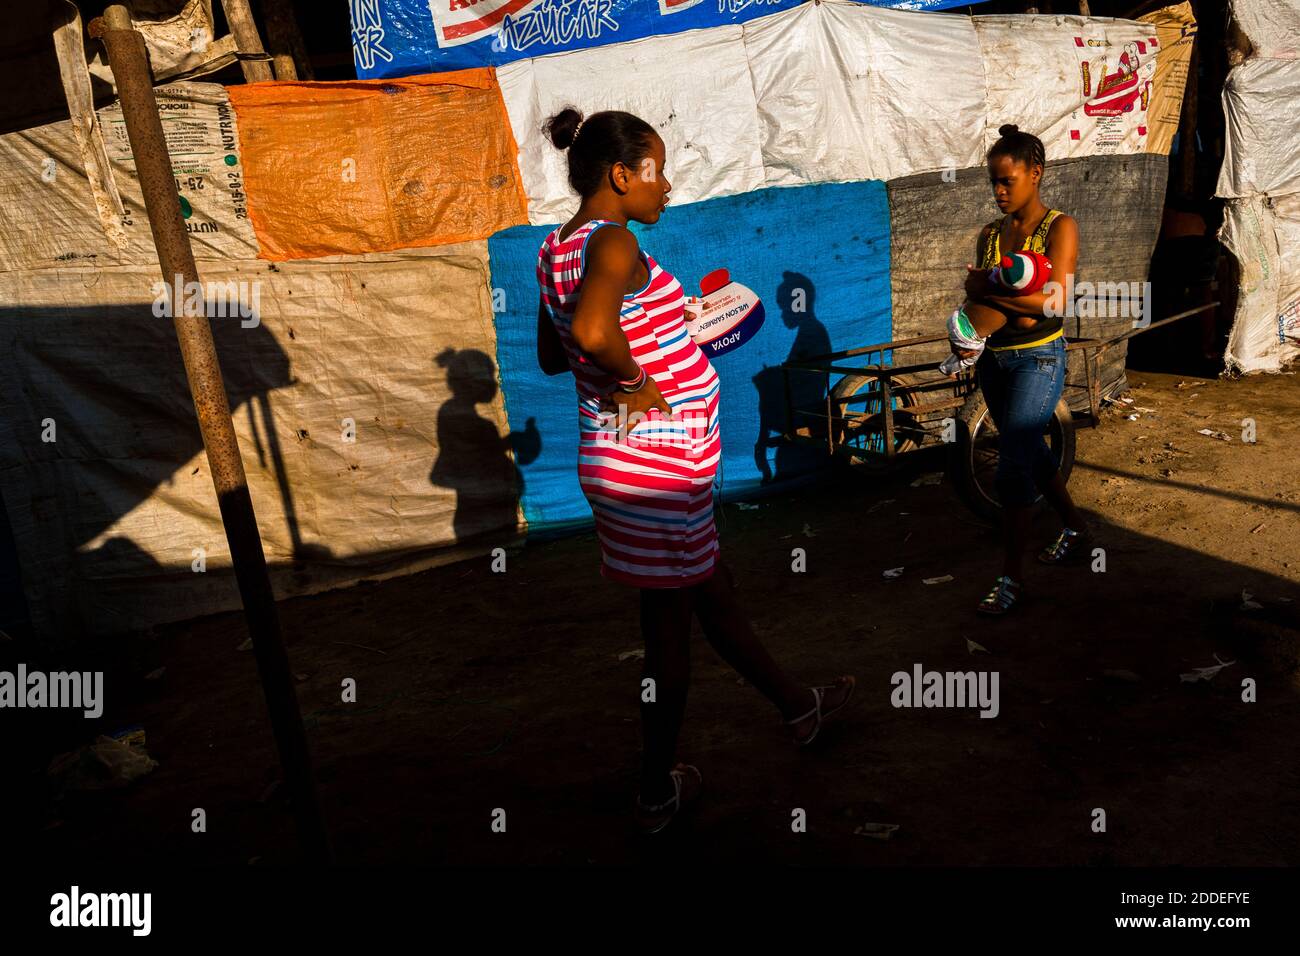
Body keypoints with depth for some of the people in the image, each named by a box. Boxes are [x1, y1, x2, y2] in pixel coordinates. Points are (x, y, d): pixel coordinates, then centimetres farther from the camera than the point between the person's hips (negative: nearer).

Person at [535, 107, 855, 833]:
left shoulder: (558, 248, 9)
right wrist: (636, 381, -21)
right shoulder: (614, 243, -19)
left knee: (713, 589, 23)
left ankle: (799, 706, 43)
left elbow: (551, 356, 19)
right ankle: (659, 794, 25)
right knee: (670, 625, 7)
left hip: (624, 462, 10)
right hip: (658, 465, -10)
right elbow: (592, 331, -39)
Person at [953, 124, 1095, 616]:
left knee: (1013, 466, -10)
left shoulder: (1059, 227, -9)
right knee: (1031, 452, 18)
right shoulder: (990, 234, 7)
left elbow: (1054, 302, -20)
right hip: (994, 358, 7)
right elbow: (980, 295, 6)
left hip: (1038, 359, -6)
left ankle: (1011, 576, 0)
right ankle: (1077, 530, 39)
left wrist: (988, 291, -19)